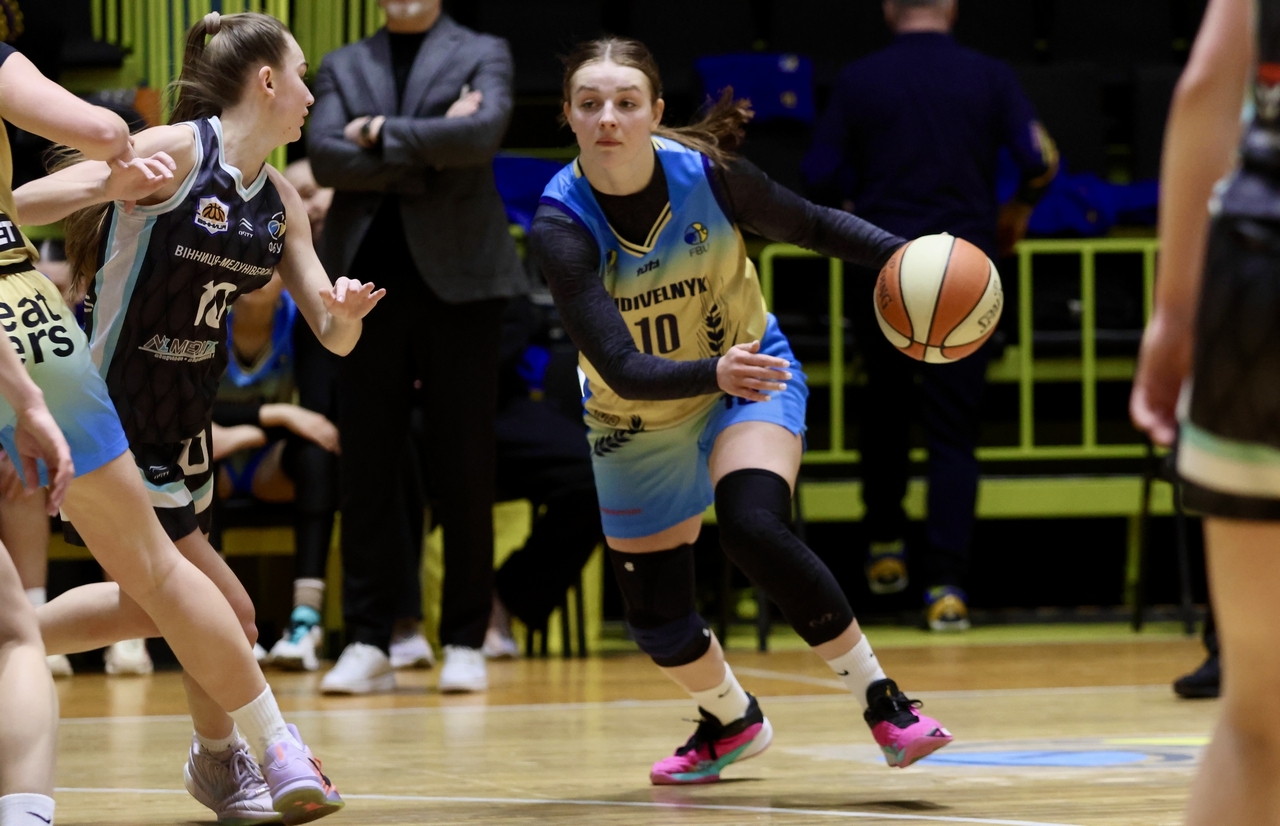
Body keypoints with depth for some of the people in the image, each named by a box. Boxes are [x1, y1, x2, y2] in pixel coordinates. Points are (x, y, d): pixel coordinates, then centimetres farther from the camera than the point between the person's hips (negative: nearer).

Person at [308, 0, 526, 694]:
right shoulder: (343, 68, 14)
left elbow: (482, 133, -13)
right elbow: (324, 157, -3)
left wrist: (384, 135, -8)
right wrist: (427, 154, -10)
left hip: (458, 280, -2)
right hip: (367, 280, 2)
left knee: (465, 466, 0)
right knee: (366, 464, 1)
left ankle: (464, 643, 5)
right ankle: (368, 642, 3)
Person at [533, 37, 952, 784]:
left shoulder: (707, 174, -24)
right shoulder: (561, 227, -29)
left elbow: (810, 224, -6)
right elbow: (620, 370, -36)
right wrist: (714, 373, -54)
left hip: (749, 374, -2)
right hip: (635, 419, 2)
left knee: (756, 529, -30)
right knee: (655, 617, 10)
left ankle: (882, 701, -17)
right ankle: (733, 723, 43)